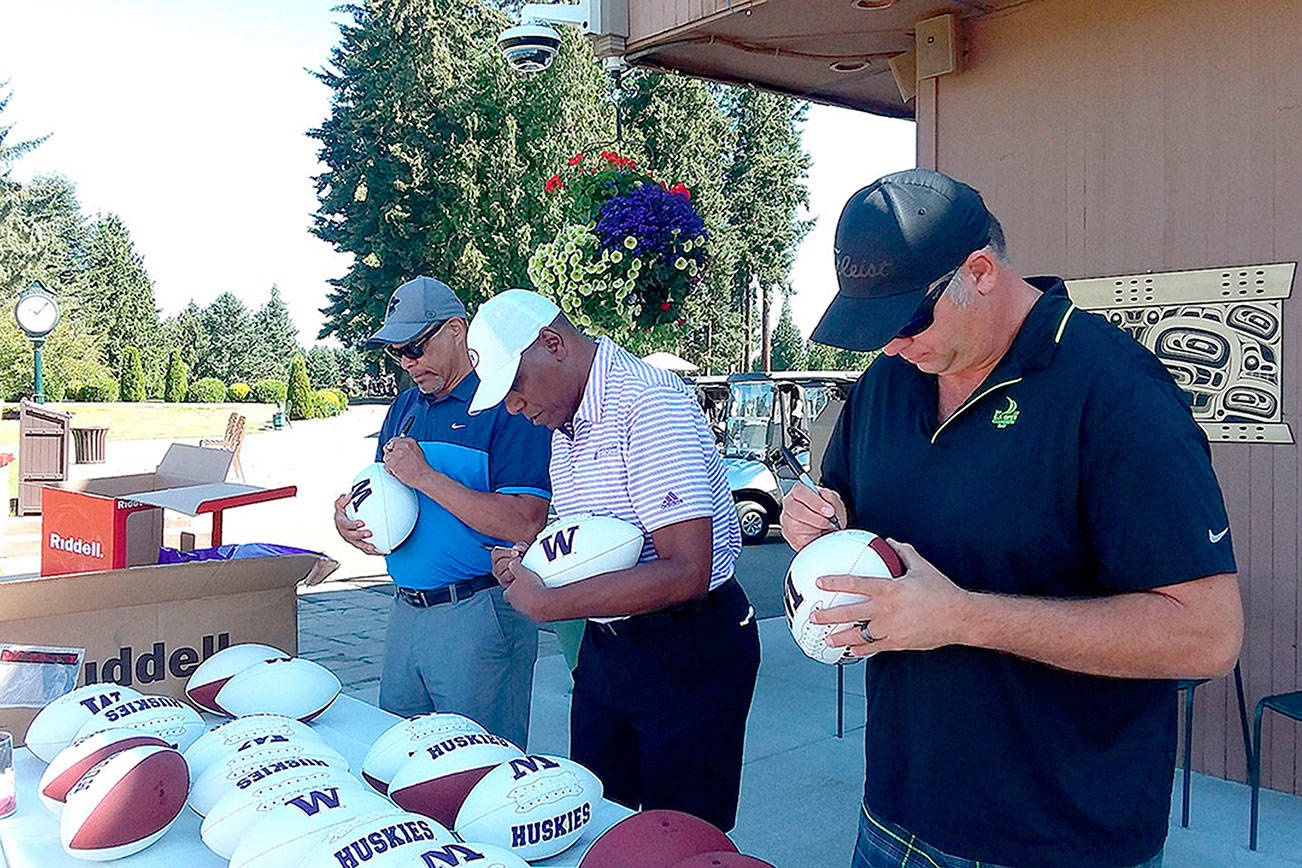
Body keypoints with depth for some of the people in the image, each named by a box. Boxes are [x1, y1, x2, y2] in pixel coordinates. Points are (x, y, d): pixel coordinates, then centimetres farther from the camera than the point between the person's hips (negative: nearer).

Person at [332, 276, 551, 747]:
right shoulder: (405, 407, 13)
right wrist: (346, 516, -2)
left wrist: (425, 477, -21)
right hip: (405, 611, 8)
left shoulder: (506, 404, -13)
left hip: (478, 618, -7)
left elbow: (525, 523, -22)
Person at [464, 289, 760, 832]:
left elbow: (685, 573, -29)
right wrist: (528, 564, -2)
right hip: (604, 642, 9)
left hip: (689, 650, -9)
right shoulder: (564, 423, 8)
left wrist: (546, 604, -23)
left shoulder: (650, 403, -22)